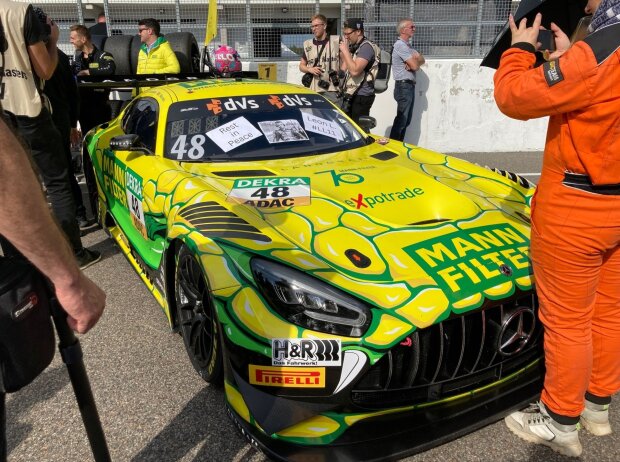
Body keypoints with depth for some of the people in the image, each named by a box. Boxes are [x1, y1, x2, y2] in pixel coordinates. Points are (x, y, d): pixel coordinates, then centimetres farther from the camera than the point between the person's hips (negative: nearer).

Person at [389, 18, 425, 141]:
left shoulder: (408, 45, 19)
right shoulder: (400, 45, -12)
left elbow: (422, 60, 10)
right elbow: (415, 66, -17)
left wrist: (415, 61, -10)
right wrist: (416, 61, 5)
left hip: (410, 86, 10)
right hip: (404, 86, -10)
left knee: (406, 121, 11)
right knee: (401, 120, -9)